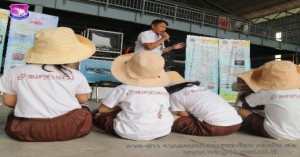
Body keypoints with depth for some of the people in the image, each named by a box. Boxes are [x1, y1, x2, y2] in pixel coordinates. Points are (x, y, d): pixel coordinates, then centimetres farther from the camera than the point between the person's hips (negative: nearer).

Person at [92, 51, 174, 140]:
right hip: (162, 132, 3)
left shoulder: (123, 89, -8)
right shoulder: (163, 90, 2)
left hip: (131, 133, -2)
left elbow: (102, 109, -1)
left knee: (97, 115, 14)